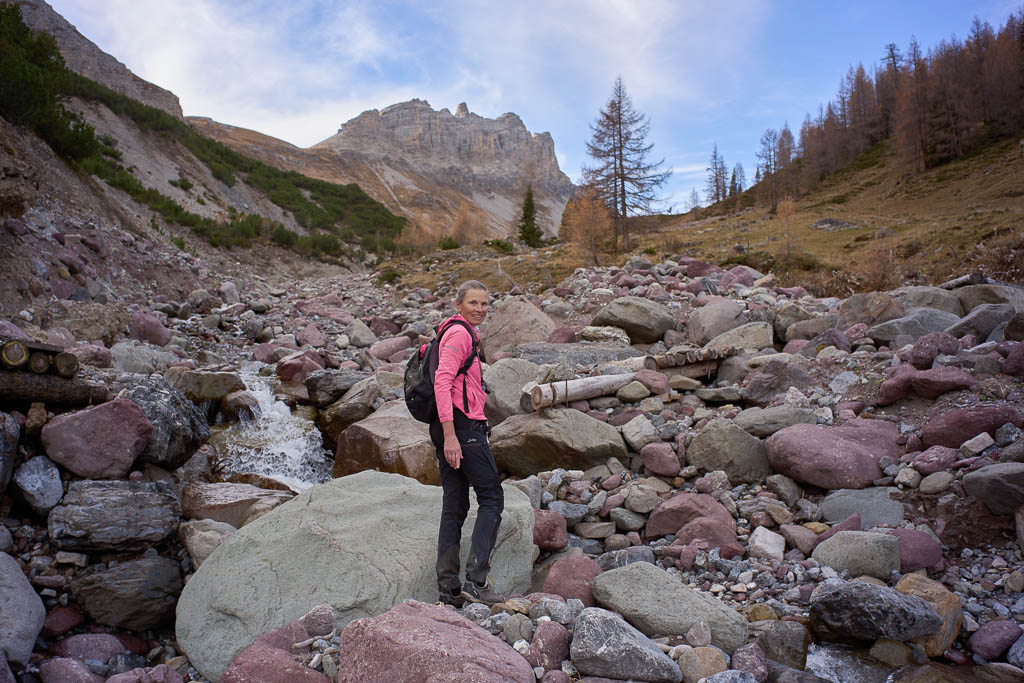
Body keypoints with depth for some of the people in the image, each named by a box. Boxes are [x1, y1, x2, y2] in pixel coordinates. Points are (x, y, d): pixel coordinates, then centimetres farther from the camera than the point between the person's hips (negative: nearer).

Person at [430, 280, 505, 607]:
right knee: (492, 498, -3)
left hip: (448, 430, 10)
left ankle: (448, 587, 15)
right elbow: (442, 382, -21)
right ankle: (476, 580, -4)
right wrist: (450, 435, -26)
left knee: (454, 506, 10)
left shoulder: (452, 332, 22)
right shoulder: (459, 334, -10)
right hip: (465, 427, -10)